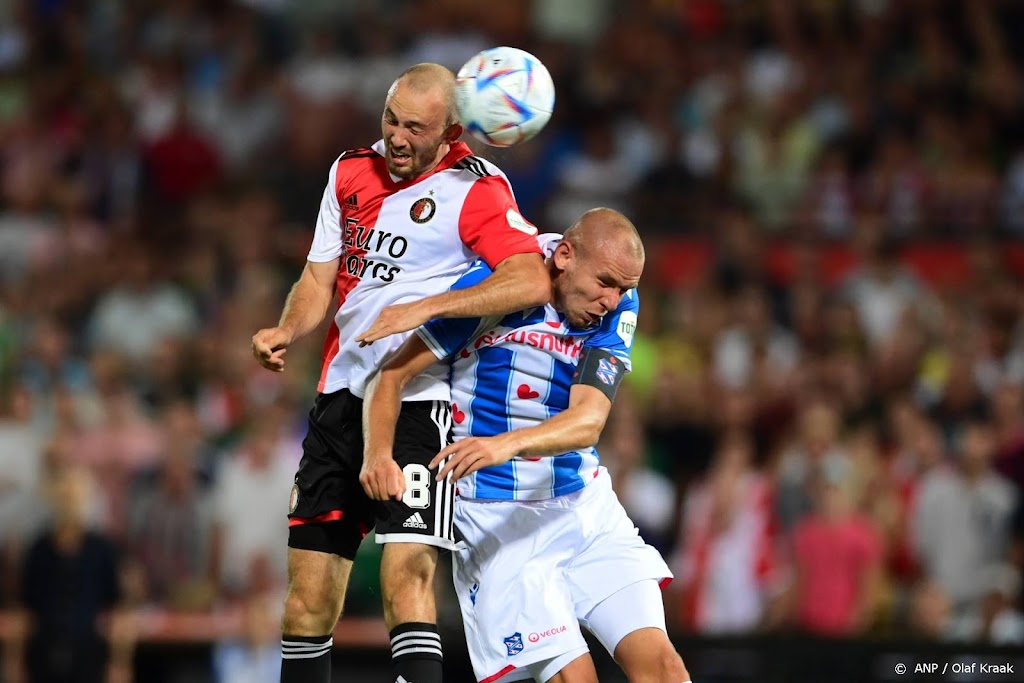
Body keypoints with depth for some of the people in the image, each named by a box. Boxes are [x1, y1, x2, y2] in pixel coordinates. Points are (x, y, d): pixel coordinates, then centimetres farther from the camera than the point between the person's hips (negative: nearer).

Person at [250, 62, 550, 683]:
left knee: (407, 576, -20)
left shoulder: (475, 189, -7)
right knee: (309, 590, 6)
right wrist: (286, 332, -4)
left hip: (421, 398, -6)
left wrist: (424, 309, -28)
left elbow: (533, 282, -21)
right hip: (342, 394, 6)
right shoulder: (351, 173, 12)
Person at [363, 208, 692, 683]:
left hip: (587, 505, 4)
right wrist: (378, 454, -27)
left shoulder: (618, 306, -4)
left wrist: (508, 443, -38)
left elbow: (588, 422, -18)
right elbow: (393, 374, -8)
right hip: (497, 517, -4)